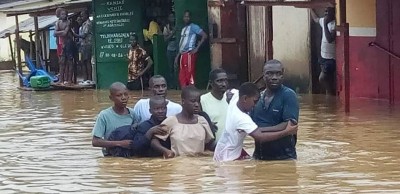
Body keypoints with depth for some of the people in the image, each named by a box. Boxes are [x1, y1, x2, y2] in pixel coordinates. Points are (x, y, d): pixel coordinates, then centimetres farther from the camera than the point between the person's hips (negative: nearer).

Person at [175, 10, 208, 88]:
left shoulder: (193, 27, -4)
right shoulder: (183, 29, 21)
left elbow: (204, 35, -14)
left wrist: (197, 48, -14)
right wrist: (177, 56, 18)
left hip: (189, 54, -8)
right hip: (182, 55, 8)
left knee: (190, 76, -10)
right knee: (182, 77, 7)